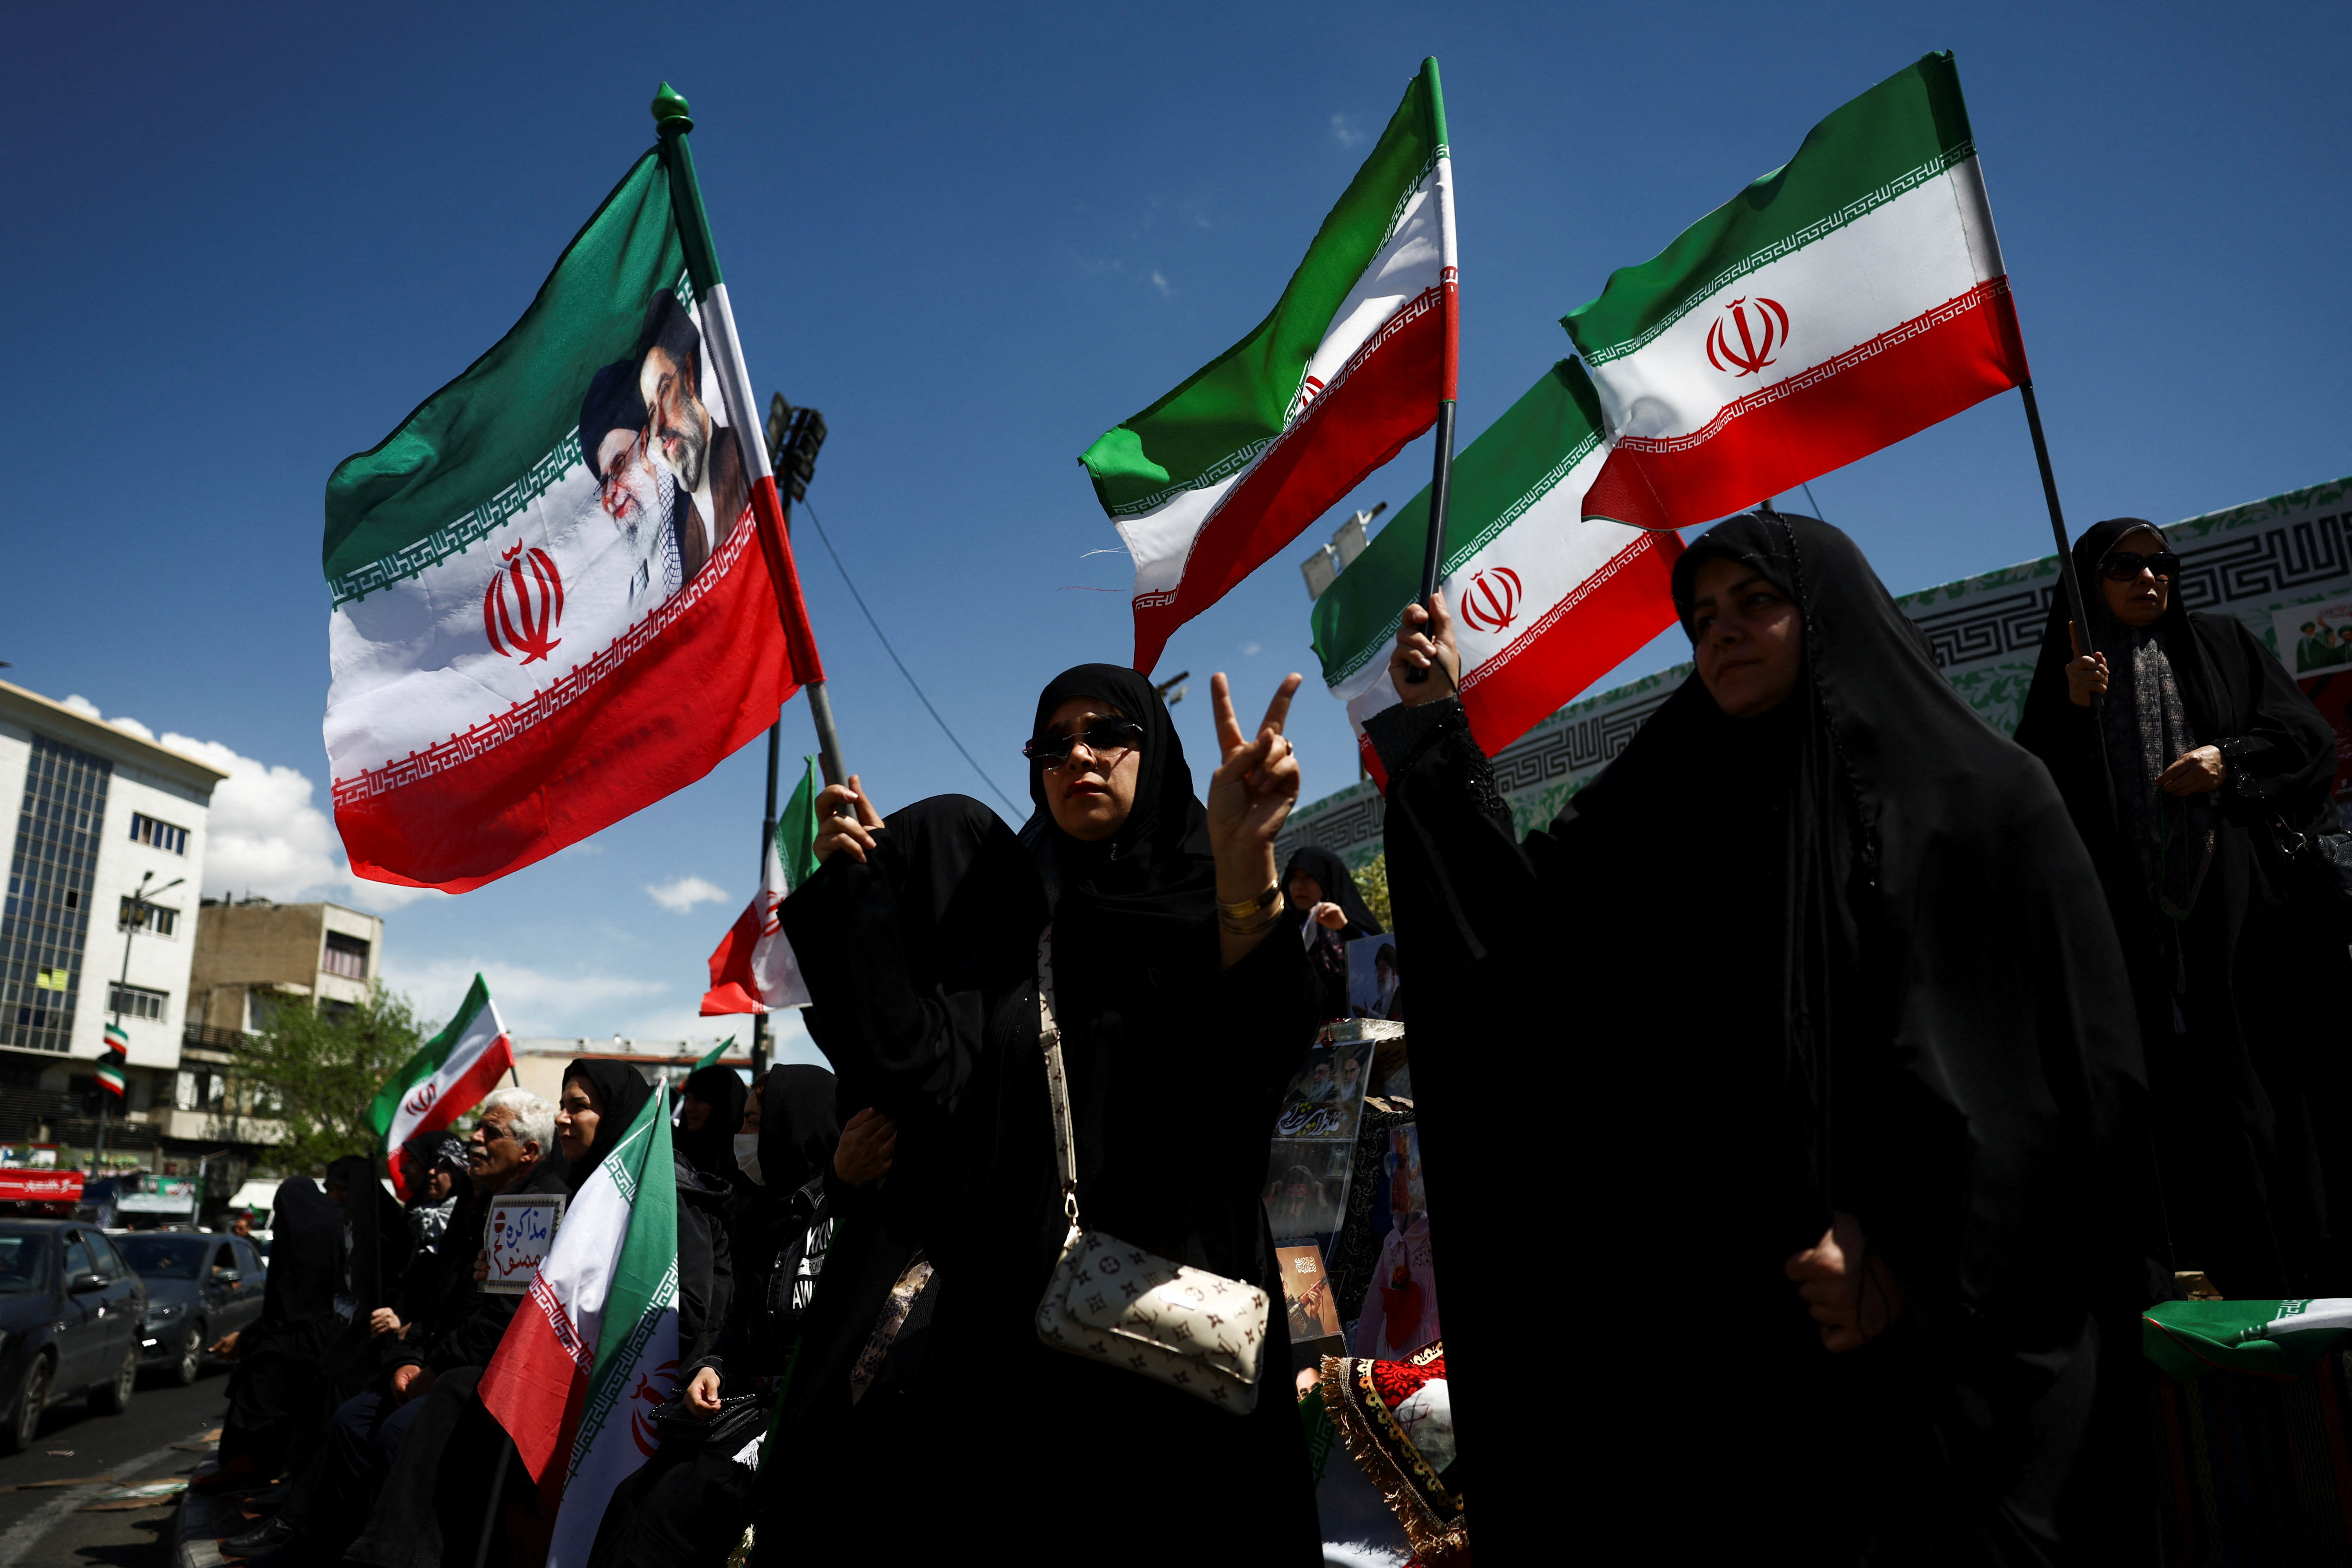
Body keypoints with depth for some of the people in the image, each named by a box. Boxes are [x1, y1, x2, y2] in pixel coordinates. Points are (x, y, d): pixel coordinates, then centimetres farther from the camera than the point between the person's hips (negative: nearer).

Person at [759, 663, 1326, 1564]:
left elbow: (1256, 1059, -18)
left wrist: (1248, 867, -35)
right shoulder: (998, 912, 12)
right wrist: (858, 888, -10)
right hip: (989, 1305, 2)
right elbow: (928, 1067, -4)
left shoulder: (1211, 909, 4)